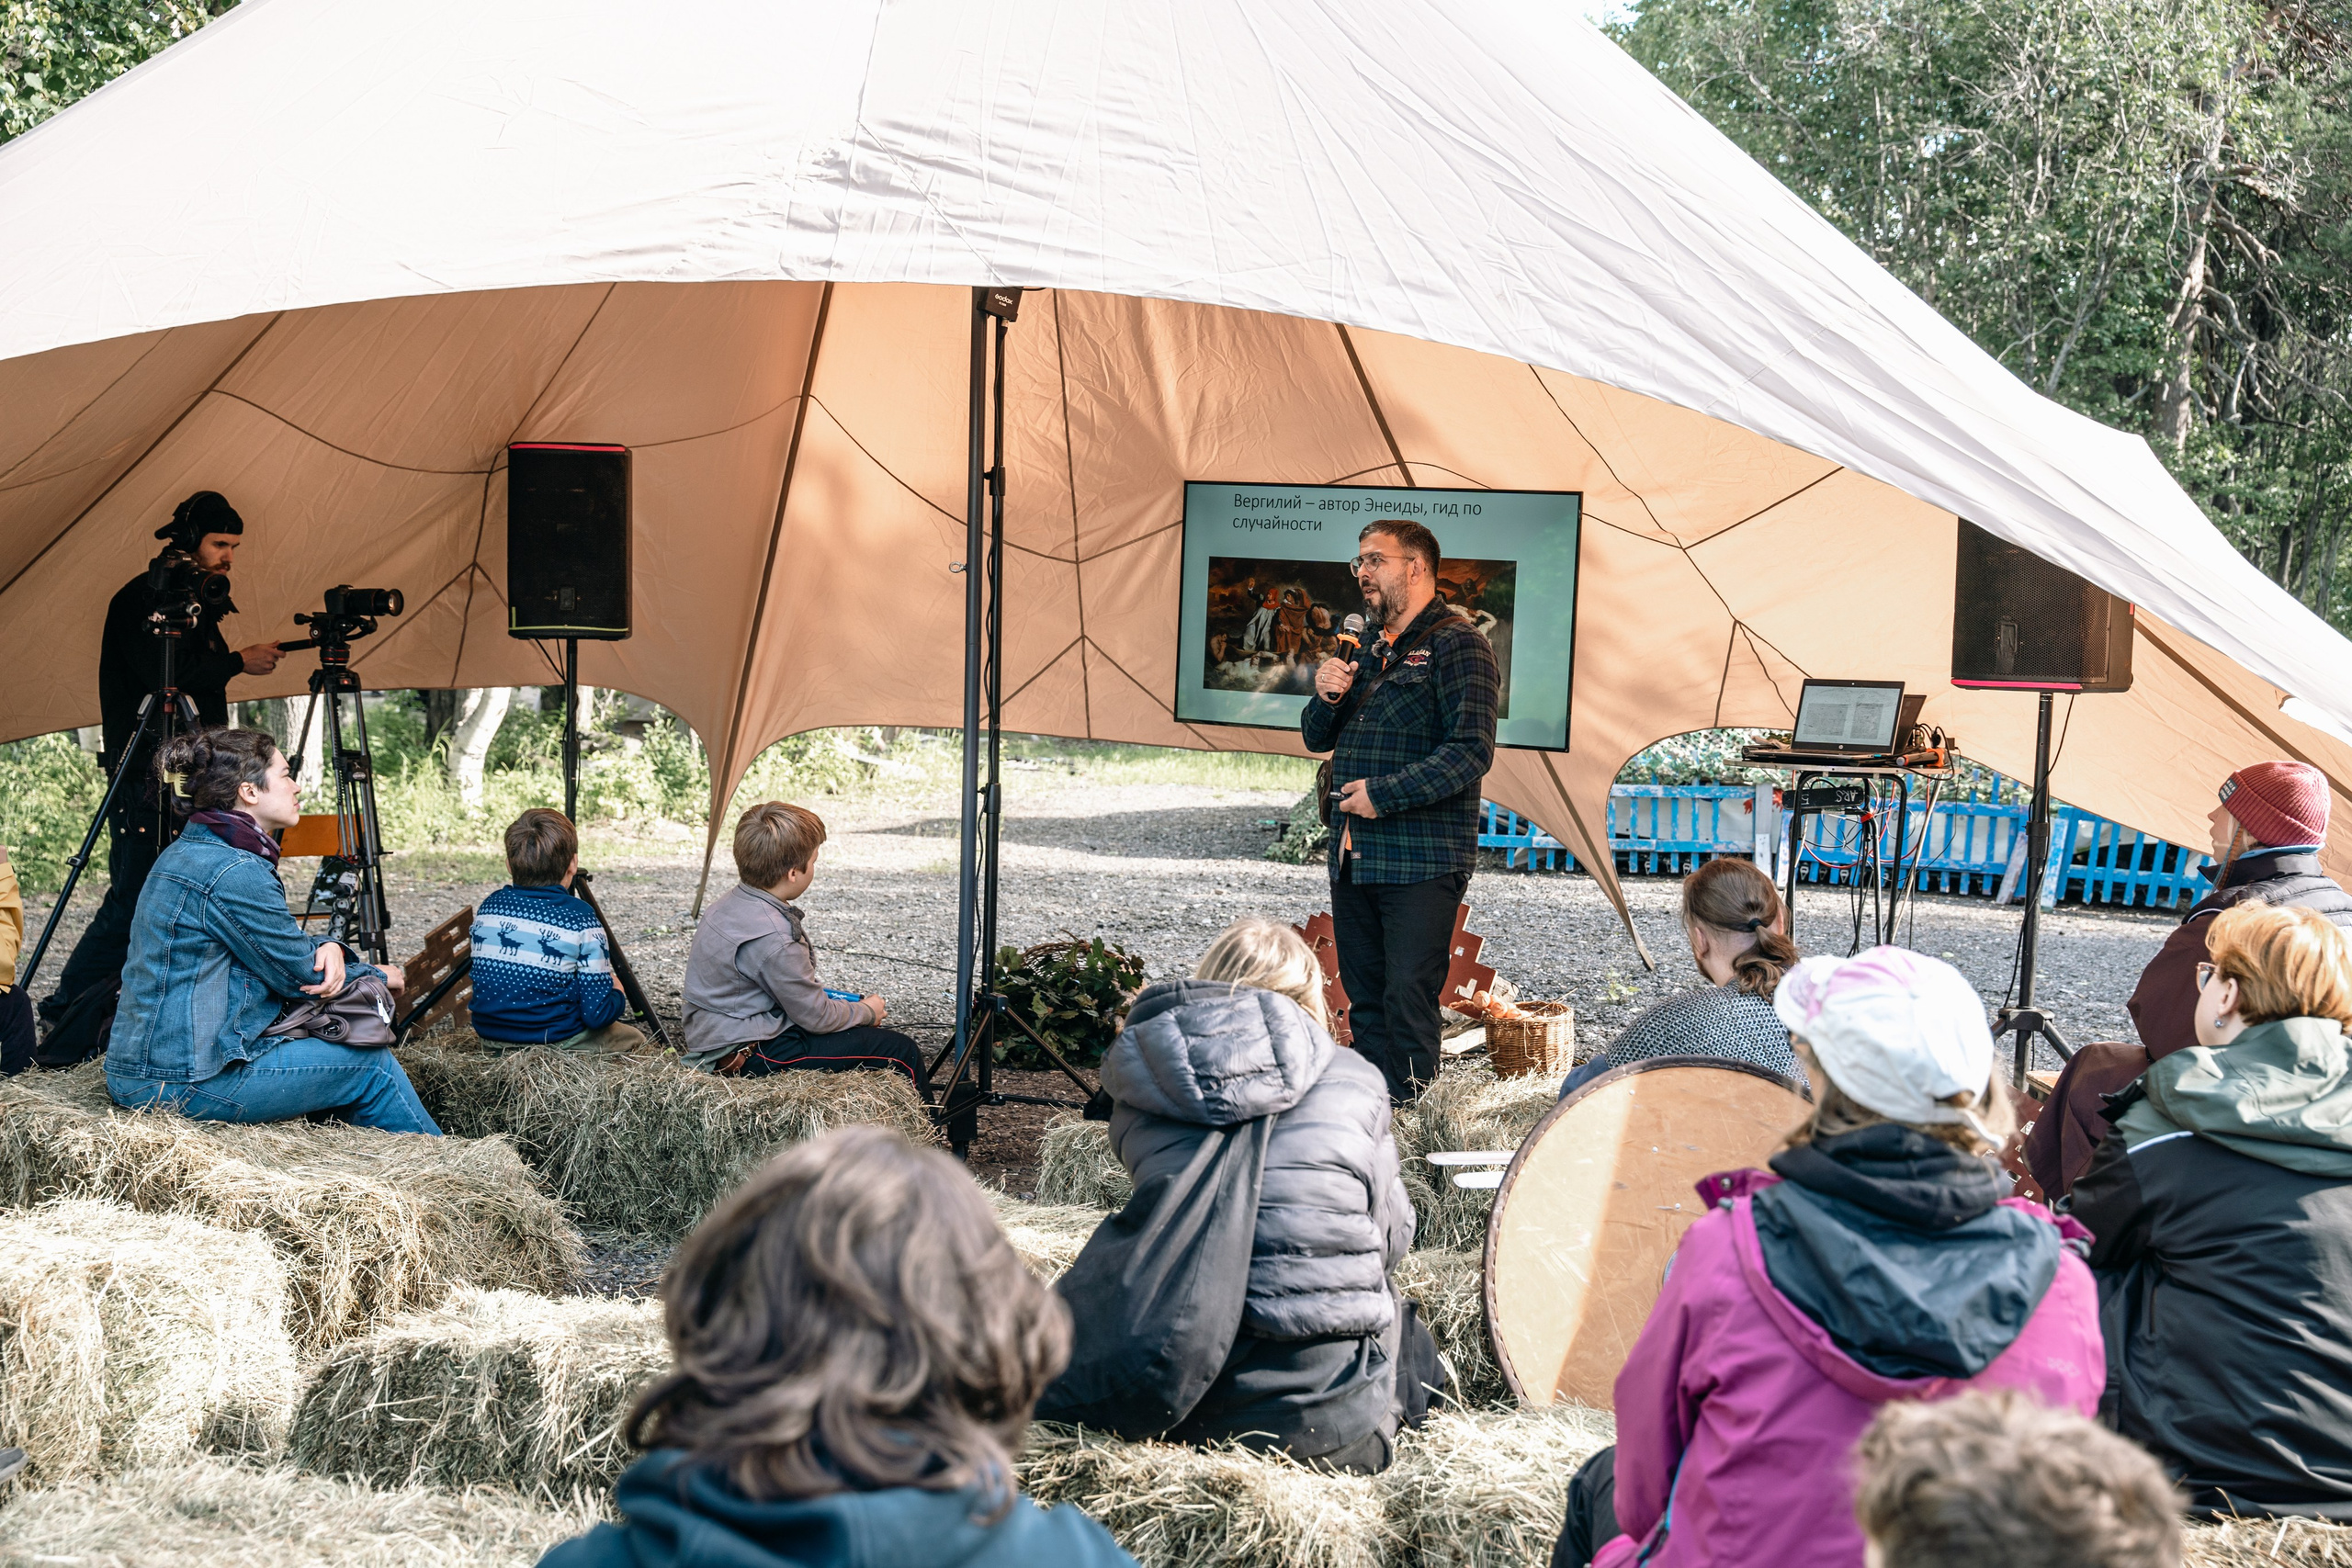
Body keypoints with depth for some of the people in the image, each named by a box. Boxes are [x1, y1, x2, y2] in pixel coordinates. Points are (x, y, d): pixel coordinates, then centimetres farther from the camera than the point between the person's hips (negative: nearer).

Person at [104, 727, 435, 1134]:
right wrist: (379, 976, 8)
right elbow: (300, 976, -9)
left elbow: (285, 944, 19)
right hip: (184, 1086, -10)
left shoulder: (188, 852, 12)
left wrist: (327, 948, -3)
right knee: (372, 1064, 1)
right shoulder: (234, 873, -19)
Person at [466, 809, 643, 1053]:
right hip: (553, 1040, -6)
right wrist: (617, 994, 5)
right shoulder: (581, 918, -16)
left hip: (489, 1035, 6)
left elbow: (480, 977, 14)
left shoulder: (489, 907, 0)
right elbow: (597, 1014, -16)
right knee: (633, 1039, 17)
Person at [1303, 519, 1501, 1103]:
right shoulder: (1372, 651, 19)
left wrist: (1383, 792, -18)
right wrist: (1327, 697, -1)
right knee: (1365, 999, 12)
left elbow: (1471, 753, -17)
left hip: (1421, 861, -8)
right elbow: (1317, 738, 22)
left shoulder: (1457, 645, -7)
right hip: (1352, 856, 8)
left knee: (1408, 1000, -9)